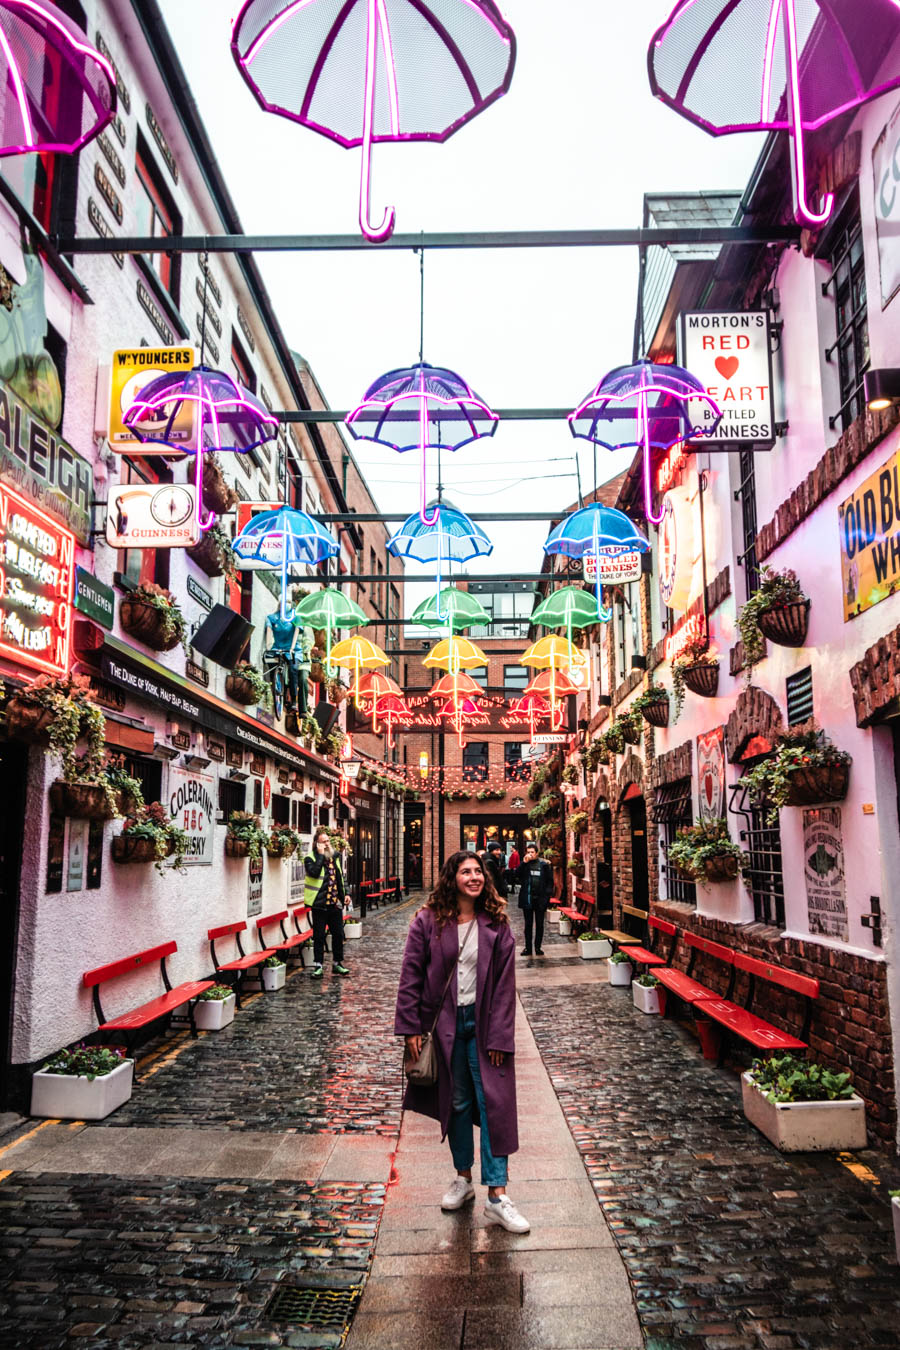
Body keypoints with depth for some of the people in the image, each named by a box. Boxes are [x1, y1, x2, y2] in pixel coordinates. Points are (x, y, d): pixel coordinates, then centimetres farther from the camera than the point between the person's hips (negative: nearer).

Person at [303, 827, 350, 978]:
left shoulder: (333, 858, 14)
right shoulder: (310, 859, -6)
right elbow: (314, 872, -26)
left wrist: (343, 894, 14)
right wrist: (320, 855, -20)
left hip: (335, 903, 6)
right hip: (320, 904, -5)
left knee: (338, 934, 10)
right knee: (319, 936, 1)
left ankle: (337, 963, 23)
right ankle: (318, 966, 10)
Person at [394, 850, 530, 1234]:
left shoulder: (496, 924, -4)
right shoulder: (428, 922, -6)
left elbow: (505, 982, -4)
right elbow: (411, 975, -4)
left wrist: (500, 1036, -8)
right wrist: (411, 1028, -7)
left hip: (483, 1024, 0)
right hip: (444, 1024, 0)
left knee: (493, 1104, -1)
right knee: (456, 1102, 13)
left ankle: (497, 1195, 6)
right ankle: (463, 1177, 31)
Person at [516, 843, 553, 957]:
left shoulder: (544, 864, 0)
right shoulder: (524, 864, 2)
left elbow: (550, 880, 1)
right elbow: (517, 876, -12)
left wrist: (547, 894, -9)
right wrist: (524, 863, -17)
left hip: (540, 899, -1)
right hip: (527, 898, 1)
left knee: (539, 924, 8)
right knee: (528, 924, 8)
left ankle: (538, 947, 17)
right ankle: (528, 947, 14)